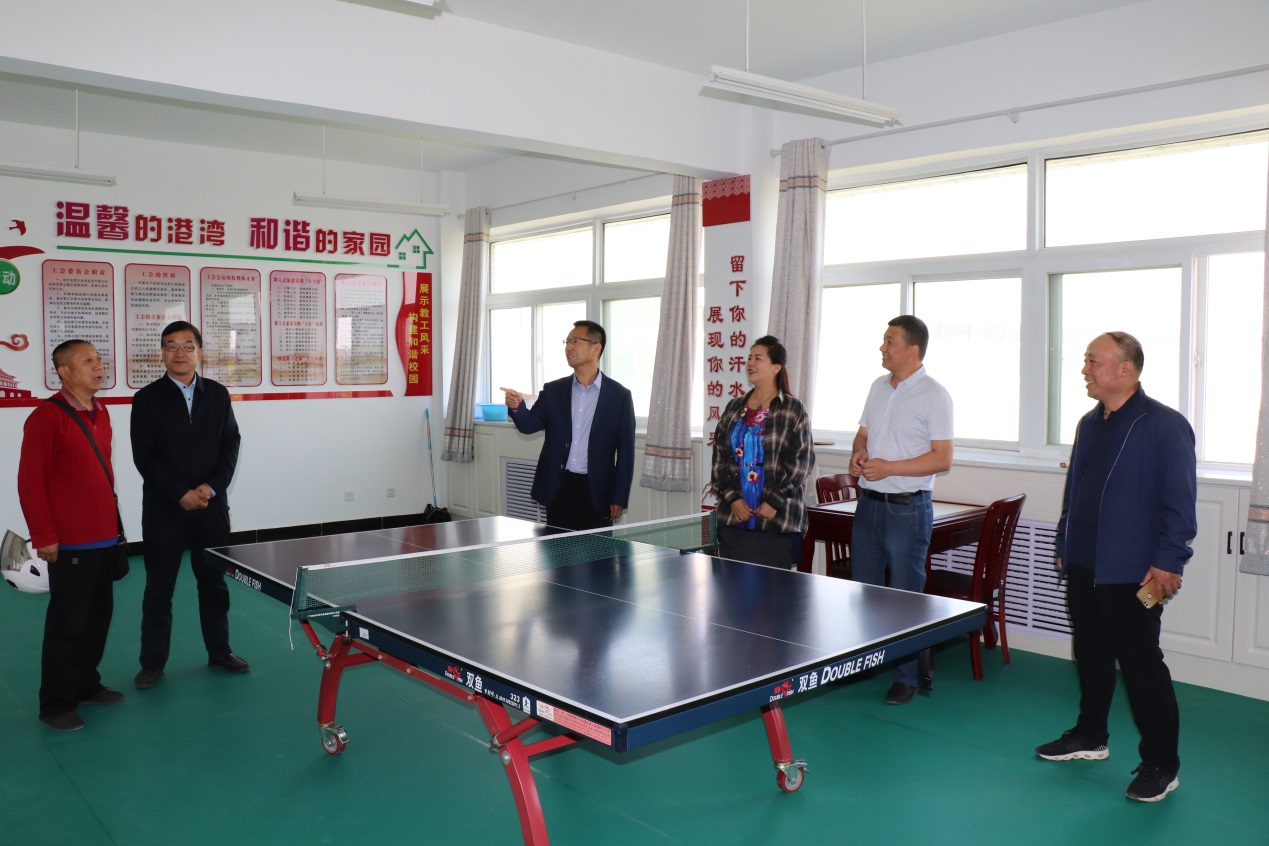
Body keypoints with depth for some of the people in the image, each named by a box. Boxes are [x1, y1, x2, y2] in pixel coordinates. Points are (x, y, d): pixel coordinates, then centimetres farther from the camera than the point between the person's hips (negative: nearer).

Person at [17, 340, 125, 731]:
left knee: (99, 616, 15)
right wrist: (44, 536, -14)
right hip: (70, 544, -7)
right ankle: (56, 702, 16)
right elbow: (30, 482, -14)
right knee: (67, 622, 2)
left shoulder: (100, 413, 10)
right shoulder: (47, 417, -13)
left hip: (104, 538, 7)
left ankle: (86, 684, 30)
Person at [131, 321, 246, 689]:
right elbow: (144, 456, -7)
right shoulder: (147, 399, -2)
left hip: (211, 506, 2)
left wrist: (212, 487, -10)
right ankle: (153, 663, 17)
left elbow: (231, 444, 4)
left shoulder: (217, 394, 6)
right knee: (159, 588, 6)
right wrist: (181, 494, -14)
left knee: (214, 583, 11)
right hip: (163, 509, -2)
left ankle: (219, 651, 25)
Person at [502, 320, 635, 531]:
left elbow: (625, 451, -1)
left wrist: (619, 498, -4)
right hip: (558, 489, 3)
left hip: (596, 492, -2)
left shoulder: (619, 395, 0)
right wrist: (518, 407, -22)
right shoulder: (553, 390, 9)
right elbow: (530, 425, 0)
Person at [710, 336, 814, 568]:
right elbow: (719, 457, 11)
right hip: (733, 518, 4)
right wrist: (732, 498, -2)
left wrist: (775, 502, -11)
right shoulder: (734, 408, 12)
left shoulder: (793, 410, -1)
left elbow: (802, 461, -6)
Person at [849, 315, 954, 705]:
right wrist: (858, 453, -3)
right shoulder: (878, 387, 11)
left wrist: (888, 467, -19)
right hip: (869, 503, 7)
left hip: (907, 508, -7)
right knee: (863, 589, 14)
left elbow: (943, 458, -14)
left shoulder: (934, 395, -11)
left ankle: (908, 677, 15)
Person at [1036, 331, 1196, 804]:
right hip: (1083, 569, 8)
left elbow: (1179, 502, -15)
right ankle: (1090, 737, 34)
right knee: (1090, 655, 18)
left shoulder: (1165, 426, -12)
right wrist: (1064, 546, 17)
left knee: (1142, 666, 0)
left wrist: (1168, 562, -18)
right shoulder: (1089, 424, 12)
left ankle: (1161, 765, 14)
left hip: (1131, 574, -7)